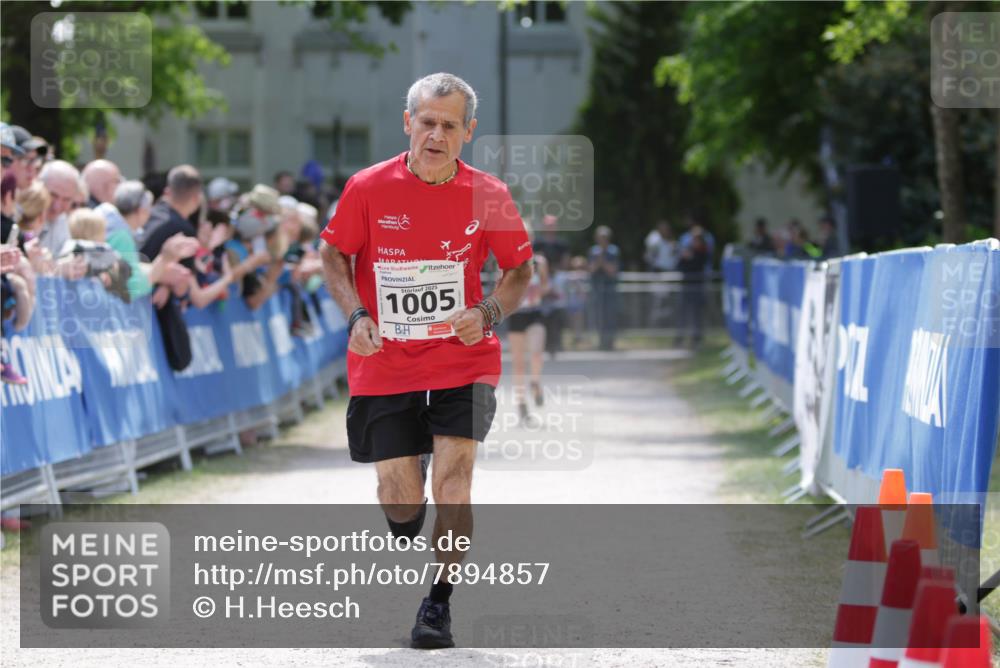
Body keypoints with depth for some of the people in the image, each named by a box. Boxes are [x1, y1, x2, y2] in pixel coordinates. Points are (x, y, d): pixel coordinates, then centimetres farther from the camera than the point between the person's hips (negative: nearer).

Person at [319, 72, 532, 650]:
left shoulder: (488, 195, -5)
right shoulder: (369, 188, -7)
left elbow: (521, 270, 9)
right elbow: (335, 255, 7)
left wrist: (488, 313, -9)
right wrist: (356, 315, -9)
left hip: (464, 361, 0)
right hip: (385, 365, 0)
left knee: (453, 478, -14)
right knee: (399, 495, 1)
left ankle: (440, 602, 1)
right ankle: (407, 542, 40)